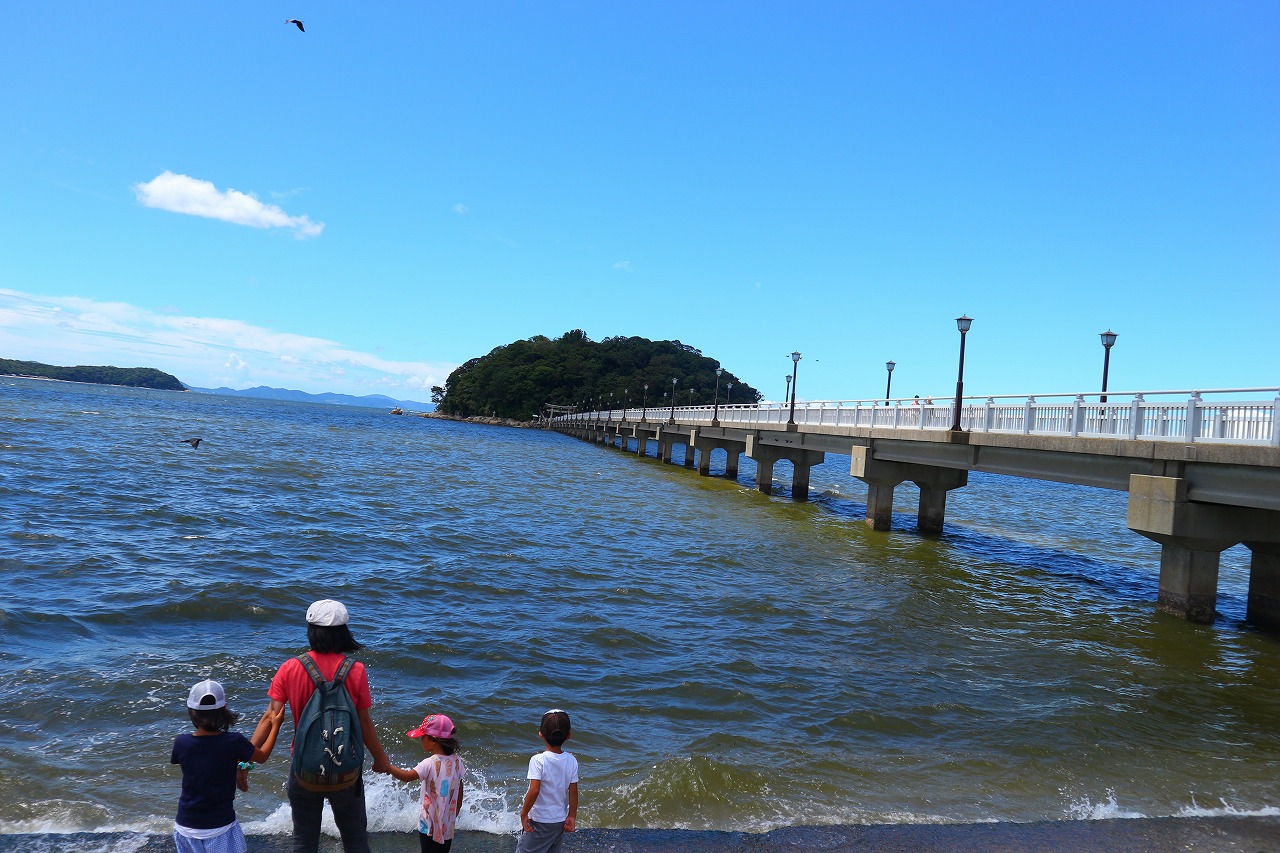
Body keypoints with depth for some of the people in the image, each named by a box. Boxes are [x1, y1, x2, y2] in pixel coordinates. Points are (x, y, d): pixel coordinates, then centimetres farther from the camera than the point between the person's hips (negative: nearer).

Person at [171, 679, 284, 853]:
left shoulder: (181, 743, -12)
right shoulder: (234, 742, -17)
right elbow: (262, 756, 1)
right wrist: (276, 725, 14)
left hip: (186, 827, 3)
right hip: (220, 828, -3)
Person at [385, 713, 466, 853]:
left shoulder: (430, 764, -20)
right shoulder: (457, 761, -3)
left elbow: (406, 777, -31)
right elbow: (459, 795, 5)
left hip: (430, 826, -5)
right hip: (448, 825, 5)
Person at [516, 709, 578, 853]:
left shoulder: (538, 760, -19)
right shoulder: (572, 761, -5)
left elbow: (534, 790, -23)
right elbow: (573, 792, -1)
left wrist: (523, 814, -11)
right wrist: (572, 817, 8)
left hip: (540, 821, -5)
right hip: (561, 821, 5)